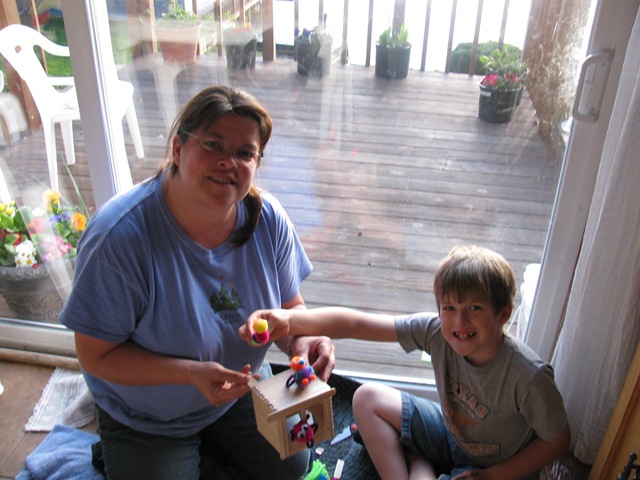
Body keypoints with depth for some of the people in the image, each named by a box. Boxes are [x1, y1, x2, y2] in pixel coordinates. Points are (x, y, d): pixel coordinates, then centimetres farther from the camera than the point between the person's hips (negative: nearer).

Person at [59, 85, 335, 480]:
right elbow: (97, 356, -24)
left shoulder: (268, 219, -17)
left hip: (241, 389, 5)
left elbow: (289, 307, -5)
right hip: (146, 415, -4)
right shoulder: (119, 235, -31)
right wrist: (193, 373, -35)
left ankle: (202, 445, 32)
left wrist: (302, 341, -28)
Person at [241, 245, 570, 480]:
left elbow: (558, 440, -14)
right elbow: (354, 323, -27)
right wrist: (288, 320, -39)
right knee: (368, 398, -2)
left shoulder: (528, 376, -31)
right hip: (450, 433, 5)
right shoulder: (437, 332, -22)